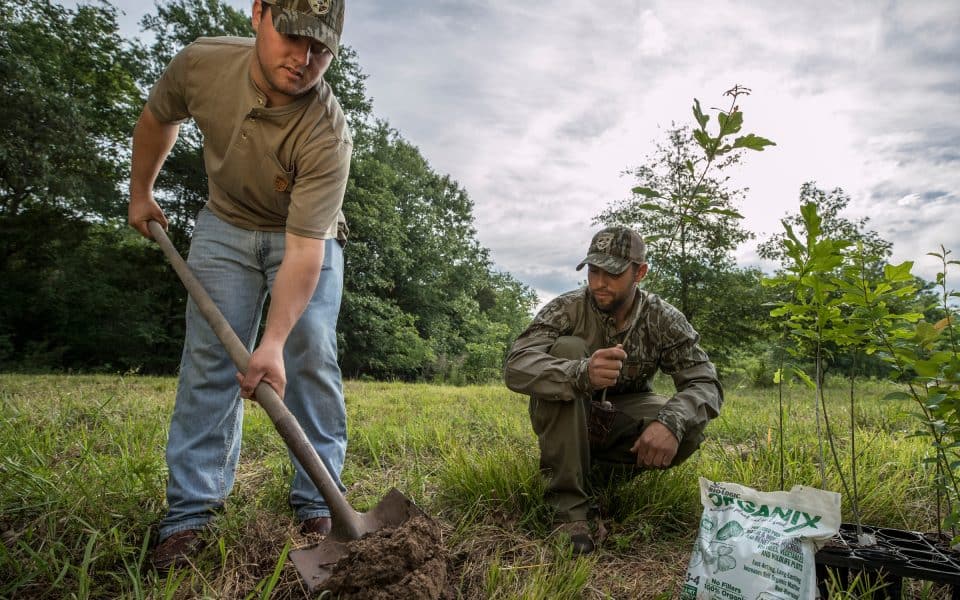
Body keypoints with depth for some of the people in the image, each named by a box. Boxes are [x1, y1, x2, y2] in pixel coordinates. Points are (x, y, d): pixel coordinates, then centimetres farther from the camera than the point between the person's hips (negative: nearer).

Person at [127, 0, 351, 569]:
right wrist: (141, 192, 14)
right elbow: (157, 117, 5)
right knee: (210, 357, -5)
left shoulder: (328, 133, -32)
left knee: (311, 358, -12)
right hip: (225, 226, 3)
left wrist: (274, 342, -42)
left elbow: (304, 248, -35)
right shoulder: (201, 63, -19)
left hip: (308, 236, -2)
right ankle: (193, 512, 0)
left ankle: (317, 506, -1)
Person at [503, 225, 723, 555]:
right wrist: (582, 374, -53)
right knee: (567, 348, -31)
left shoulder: (664, 320, -13)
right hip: (564, 424, -1)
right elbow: (515, 367, -34)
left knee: (687, 428, -26)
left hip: (621, 422, 2)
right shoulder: (566, 309, -20)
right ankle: (569, 505, -27)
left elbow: (705, 384, -19)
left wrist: (670, 422, -41)